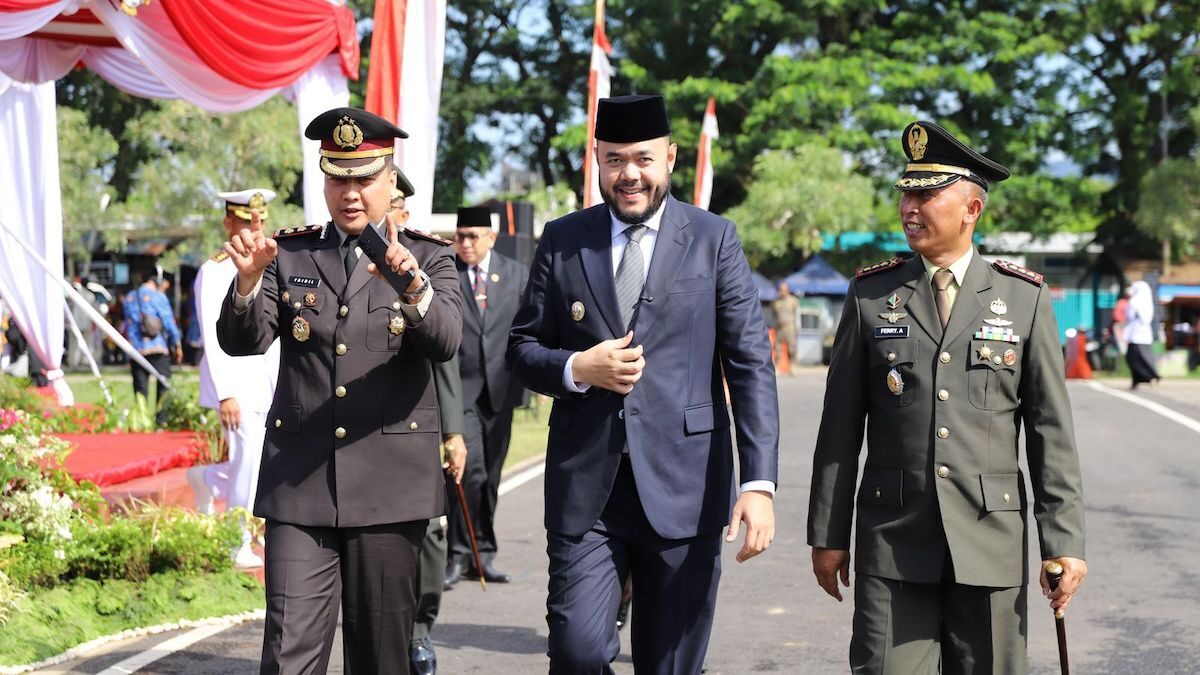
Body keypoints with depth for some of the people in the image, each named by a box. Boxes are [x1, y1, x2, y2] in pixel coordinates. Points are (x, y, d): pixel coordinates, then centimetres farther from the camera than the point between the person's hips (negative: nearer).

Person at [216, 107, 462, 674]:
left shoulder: (428, 258, 4)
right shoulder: (289, 255, 8)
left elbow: (445, 341, -14)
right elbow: (242, 341, -3)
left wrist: (412, 287, -34)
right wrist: (249, 281, -23)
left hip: (391, 484, 0)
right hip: (300, 483, 0)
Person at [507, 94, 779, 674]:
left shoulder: (713, 240, 3)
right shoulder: (562, 240, 8)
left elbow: (751, 364, -1)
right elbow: (522, 348, 13)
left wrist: (759, 482, -11)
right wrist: (577, 369, -11)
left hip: (682, 490, -1)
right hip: (584, 490, 1)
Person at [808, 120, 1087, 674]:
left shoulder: (1024, 298, 4)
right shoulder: (870, 295, 5)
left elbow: (1051, 430, 3)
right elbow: (841, 425, 6)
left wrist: (1064, 541, -2)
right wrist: (827, 534, 4)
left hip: (990, 541, 0)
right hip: (892, 542, 0)